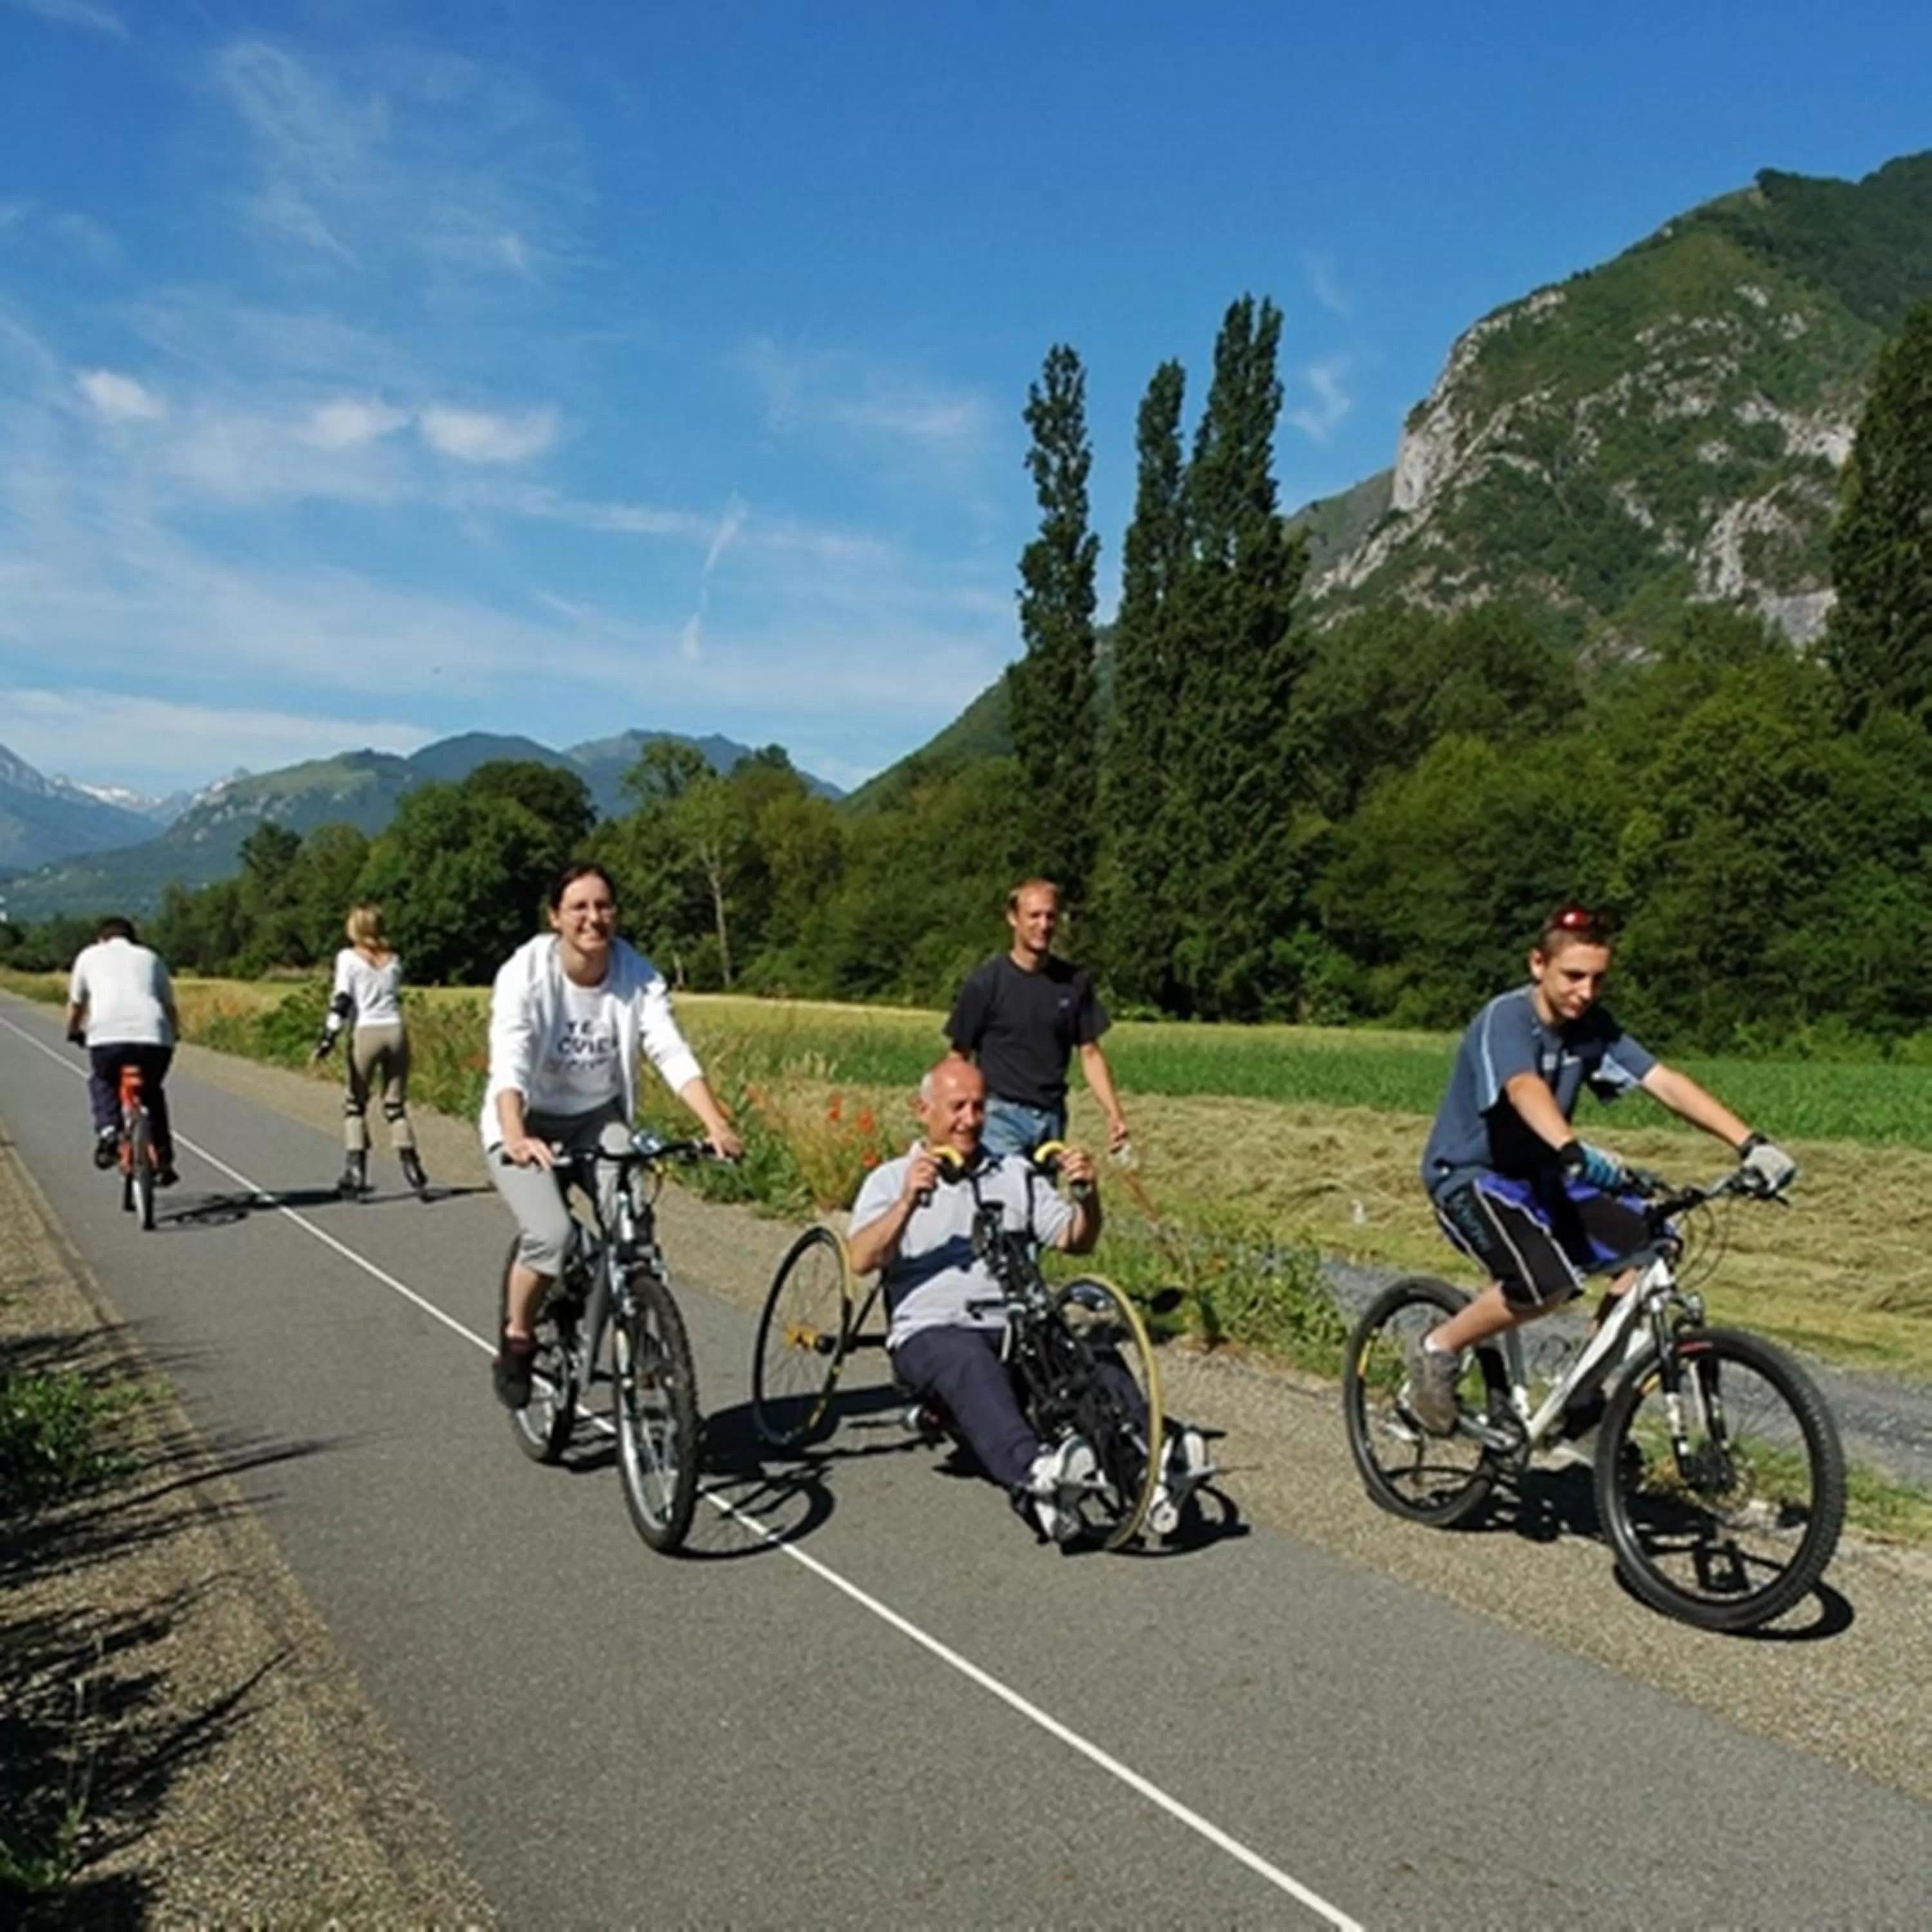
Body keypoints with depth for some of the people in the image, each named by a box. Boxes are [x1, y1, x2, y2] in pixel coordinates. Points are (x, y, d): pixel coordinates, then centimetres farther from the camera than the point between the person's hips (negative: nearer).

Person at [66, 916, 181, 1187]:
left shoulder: (90, 955, 24)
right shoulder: (150, 958, 27)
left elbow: (76, 1005, 32)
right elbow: (170, 1007, 29)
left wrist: (74, 1033, 52)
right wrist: (174, 1035, 48)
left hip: (107, 1036, -1)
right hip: (154, 1036, 1)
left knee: (101, 1081, 31)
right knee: (152, 1091, 28)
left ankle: (108, 1132, 7)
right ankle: (163, 1159, 22)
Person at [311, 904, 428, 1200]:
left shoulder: (348, 957, -1)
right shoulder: (393, 960, 12)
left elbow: (341, 1000, -8)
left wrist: (328, 1037, -9)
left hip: (365, 1033, -3)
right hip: (395, 1031, 3)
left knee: (355, 1104, 8)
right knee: (396, 1105, 11)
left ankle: (355, 1169, 0)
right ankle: (410, 1163, 2)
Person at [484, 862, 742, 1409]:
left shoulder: (637, 974, -14)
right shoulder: (526, 973, -22)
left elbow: (672, 1052, -23)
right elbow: (508, 1064, -34)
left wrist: (716, 1125, -38)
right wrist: (514, 1137, -52)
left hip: (599, 1117, 3)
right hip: (529, 1122, -2)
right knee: (550, 1234, -24)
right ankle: (516, 1342, 3)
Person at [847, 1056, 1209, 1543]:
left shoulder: (1015, 1173, 23)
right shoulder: (891, 1180, 14)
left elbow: (1076, 1241, 15)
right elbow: (862, 1260, -3)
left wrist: (1088, 1195, -5)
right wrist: (908, 1202, -18)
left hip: (1017, 1327, 3)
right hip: (931, 1333, -3)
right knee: (972, 1361, -38)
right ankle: (1034, 1474, -58)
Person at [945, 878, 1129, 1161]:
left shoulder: (1075, 982, 4)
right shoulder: (985, 982, -6)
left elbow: (1090, 1053, 8)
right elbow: (959, 1058, -2)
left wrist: (1114, 1114, -2)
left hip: (1053, 1117, 4)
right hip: (1001, 1116, -4)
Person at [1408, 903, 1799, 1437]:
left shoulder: (1593, 1028, -2)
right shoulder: (1505, 1019, -22)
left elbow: (1666, 1084, -11)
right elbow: (1525, 1089, -42)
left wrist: (1751, 1144, -23)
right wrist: (1575, 1152, -61)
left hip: (1539, 1175, 7)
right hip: (1470, 1177, -7)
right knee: (1548, 1283, -31)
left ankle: (1592, 1390, 3)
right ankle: (1437, 1351, -5)